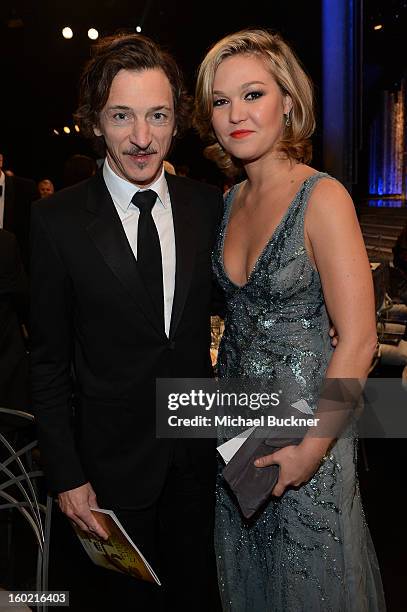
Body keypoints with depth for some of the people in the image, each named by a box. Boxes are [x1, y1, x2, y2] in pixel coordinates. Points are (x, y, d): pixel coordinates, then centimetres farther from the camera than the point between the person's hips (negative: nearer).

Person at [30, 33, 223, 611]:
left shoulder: (208, 205, -5)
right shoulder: (57, 219, -13)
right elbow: (49, 361, -8)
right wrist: (66, 476, -8)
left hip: (200, 450, 3)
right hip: (113, 461, -2)